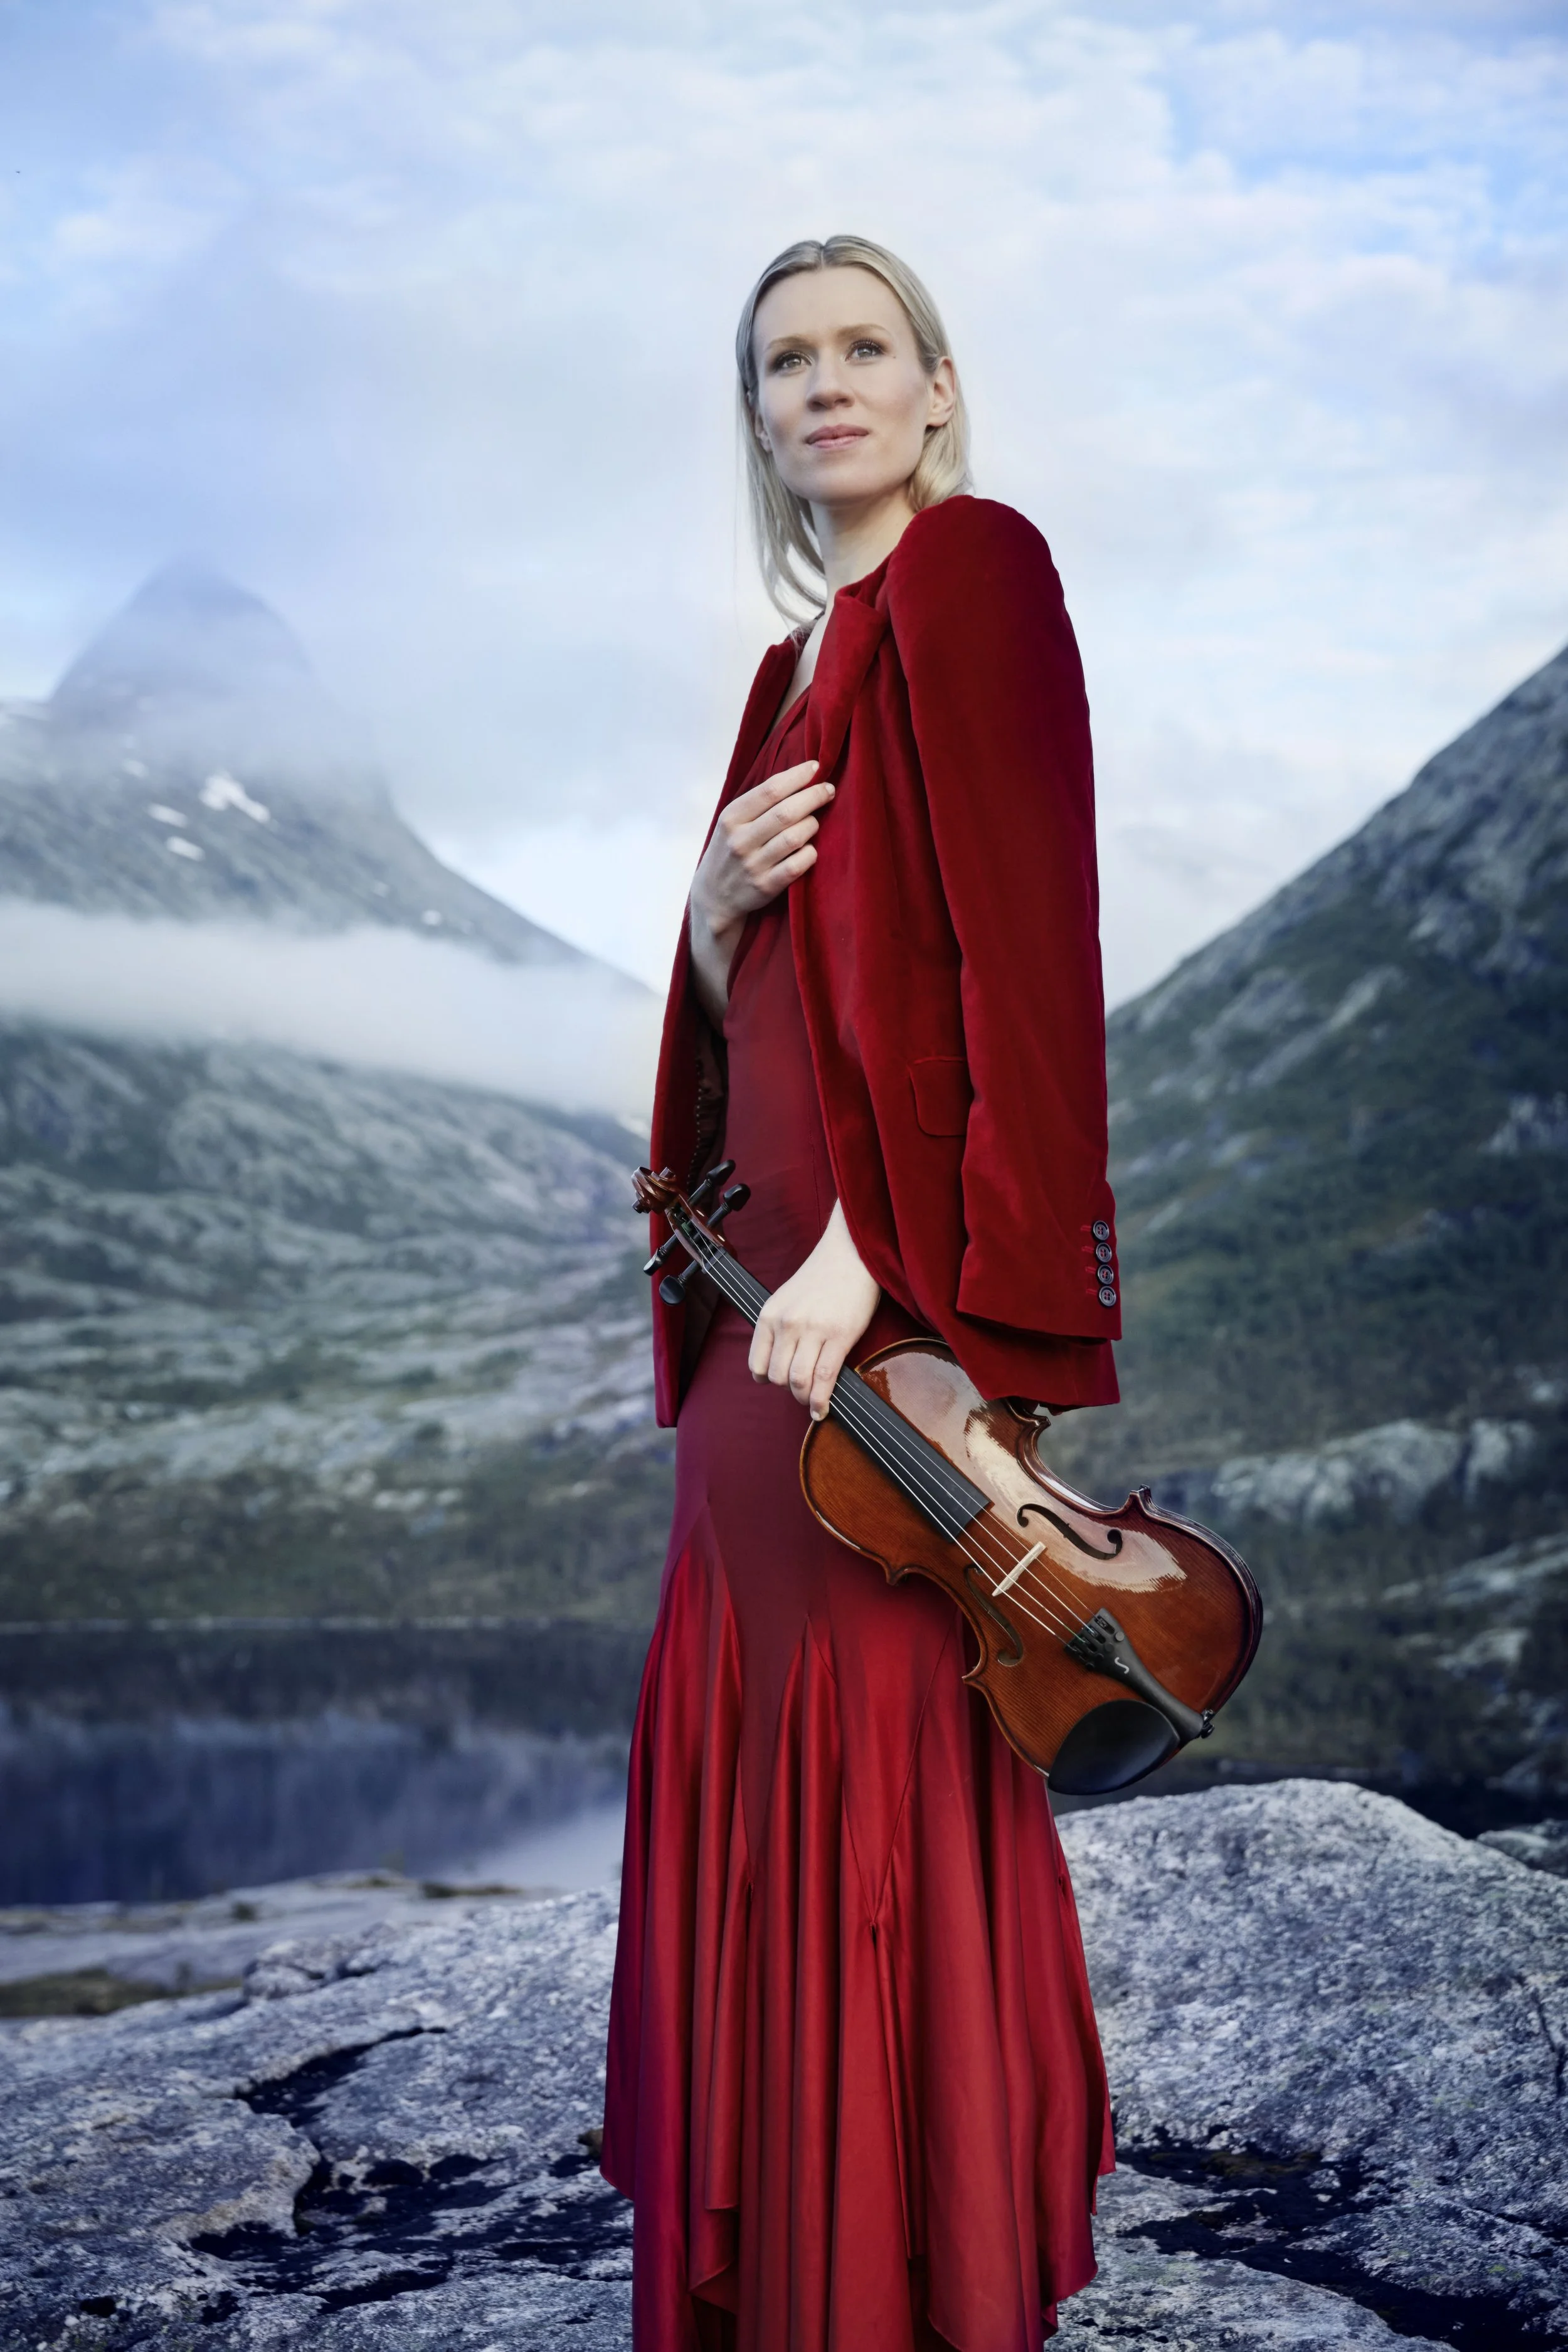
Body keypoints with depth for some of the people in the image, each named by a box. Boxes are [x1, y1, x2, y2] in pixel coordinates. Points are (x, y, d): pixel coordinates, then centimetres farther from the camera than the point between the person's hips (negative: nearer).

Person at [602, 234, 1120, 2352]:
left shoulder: (971, 572, -5)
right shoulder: (801, 661, 20)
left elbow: (1026, 944, -16)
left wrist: (872, 1245, -22)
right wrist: (716, 915, -2)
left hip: (895, 1301, -9)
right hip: (774, 1293, 9)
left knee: (890, 1743, -6)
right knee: (747, 1743, 11)